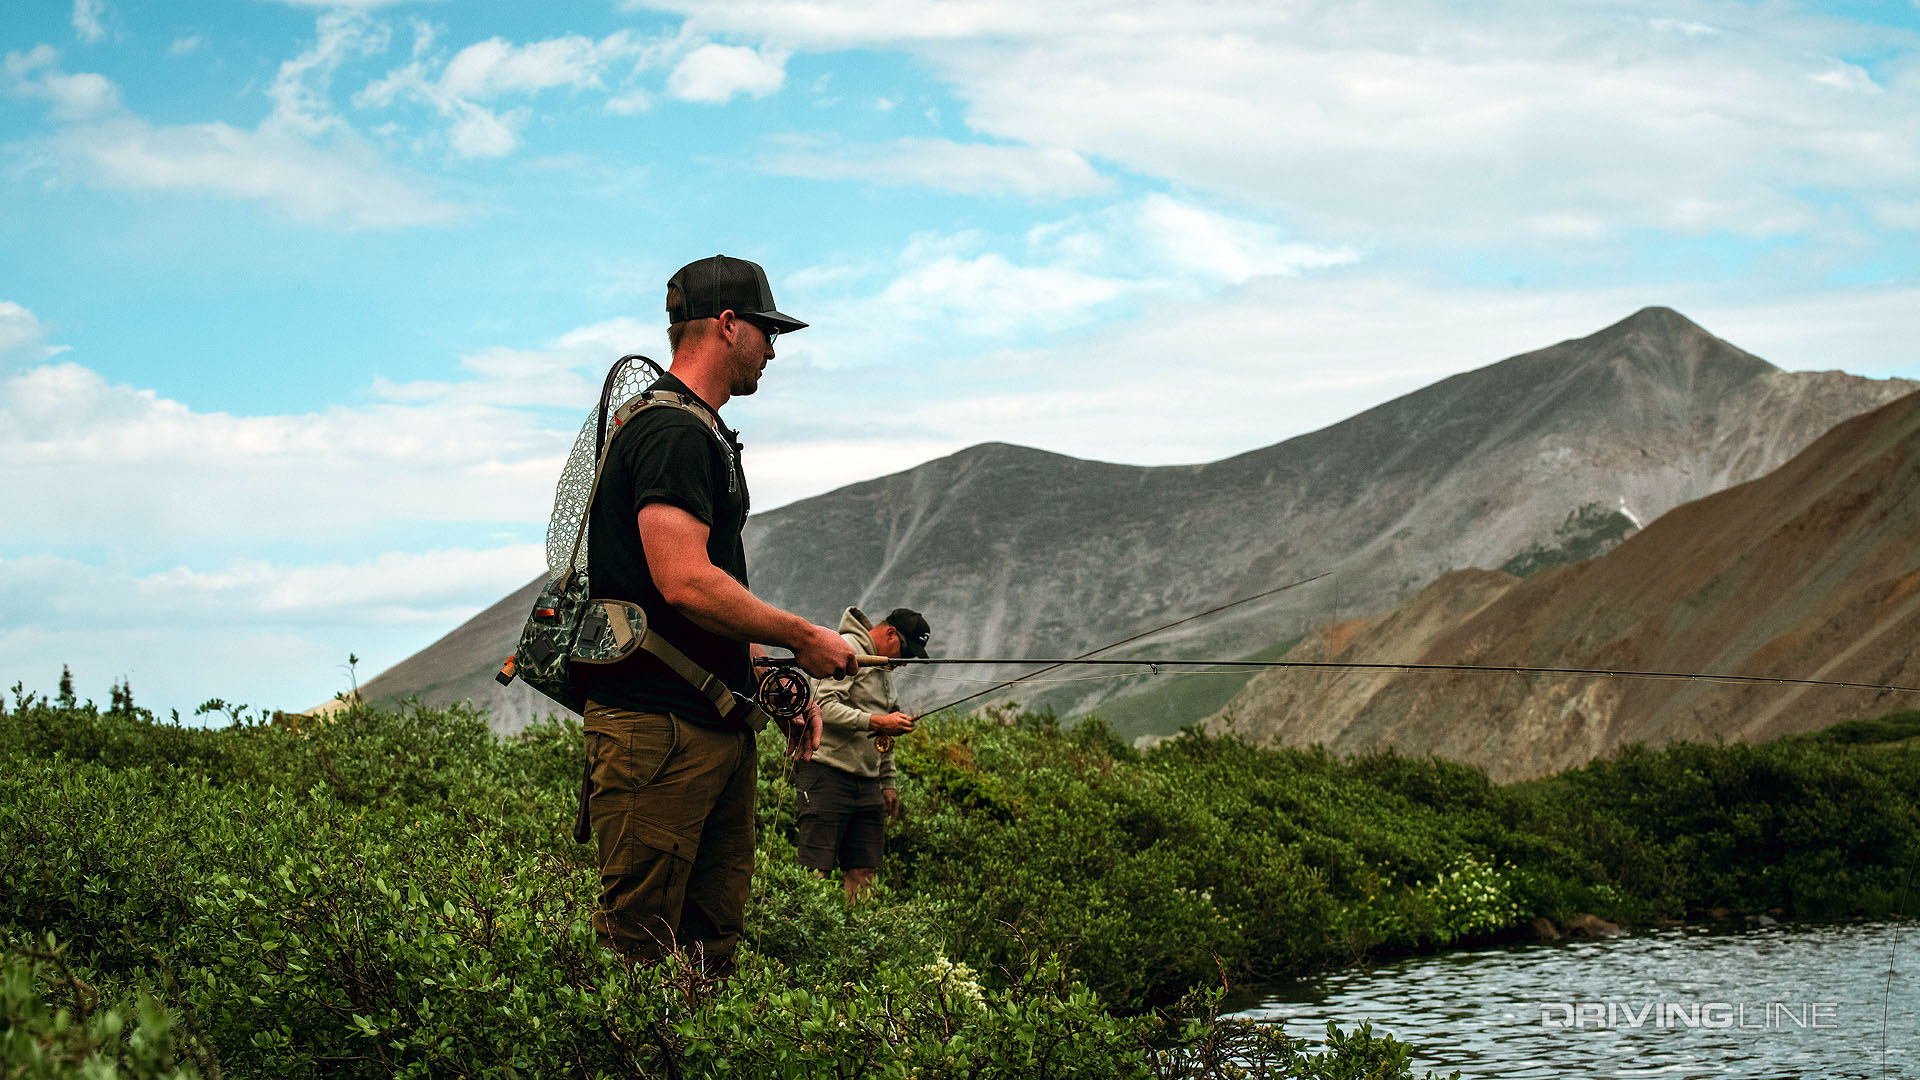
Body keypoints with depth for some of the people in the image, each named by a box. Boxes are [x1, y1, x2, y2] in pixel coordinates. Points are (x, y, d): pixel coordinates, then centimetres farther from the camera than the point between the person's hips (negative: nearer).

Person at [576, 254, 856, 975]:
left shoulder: (704, 435, 22)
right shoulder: (671, 434, -12)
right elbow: (685, 584, -23)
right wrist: (804, 639, -12)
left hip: (719, 725, 11)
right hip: (658, 727, -11)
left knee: (713, 946, 9)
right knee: (636, 955, -10)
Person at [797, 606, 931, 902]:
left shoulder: (882, 668, 23)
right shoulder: (847, 649, -7)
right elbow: (825, 706, -19)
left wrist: (888, 783, 24)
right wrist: (878, 722, -23)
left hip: (867, 781, 9)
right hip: (827, 773, -9)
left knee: (863, 872, 2)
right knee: (817, 870, -13)